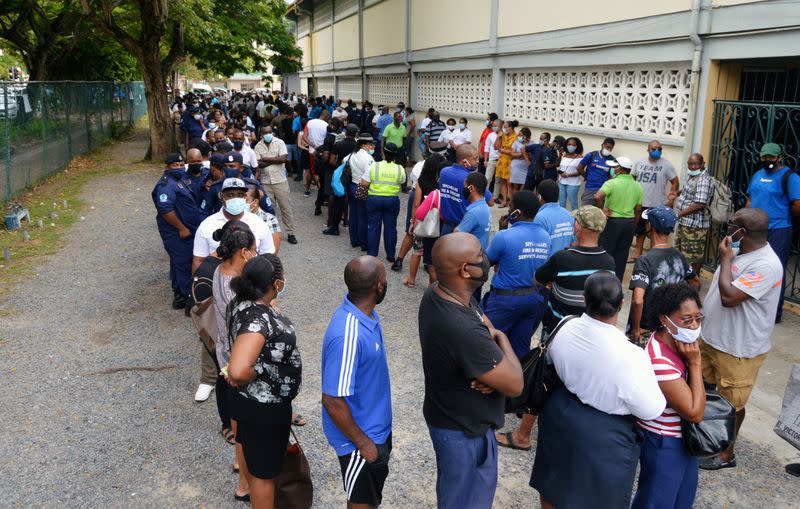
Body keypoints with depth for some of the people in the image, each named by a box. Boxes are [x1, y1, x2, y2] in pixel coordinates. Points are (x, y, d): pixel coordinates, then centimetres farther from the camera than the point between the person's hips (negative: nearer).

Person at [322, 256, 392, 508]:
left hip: (377, 424, 8)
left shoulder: (364, 311, -8)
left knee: (377, 480, 28)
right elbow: (332, 400, -30)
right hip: (360, 435, -8)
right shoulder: (347, 337, -37)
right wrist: (363, 443, -17)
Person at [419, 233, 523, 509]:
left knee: (481, 483, 33)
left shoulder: (437, 292, -12)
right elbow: (515, 385, -26)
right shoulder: (463, 330, -40)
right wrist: (502, 340, -9)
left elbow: (487, 328, 2)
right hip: (462, 429, -8)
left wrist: (491, 369, -18)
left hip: (453, 413, 9)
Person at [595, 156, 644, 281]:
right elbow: (638, 209, 8)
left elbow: (598, 196, -31)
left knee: (606, 252, 7)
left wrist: (602, 209, -14)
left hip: (612, 221, -5)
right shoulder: (638, 186, 5)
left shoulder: (612, 183, -14)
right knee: (621, 254, 12)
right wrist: (633, 225, 17)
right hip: (630, 222, 5)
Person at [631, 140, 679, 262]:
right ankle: (638, 254, 26)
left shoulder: (666, 165, -6)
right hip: (640, 203, 4)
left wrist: (671, 197, -15)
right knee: (640, 230, 15)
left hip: (658, 205, -4)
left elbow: (675, 182, -4)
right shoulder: (640, 163, 4)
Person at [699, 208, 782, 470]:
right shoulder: (739, 251, 1)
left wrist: (725, 259, -23)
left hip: (738, 349, -9)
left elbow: (729, 297, -33)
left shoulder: (766, 265, -27)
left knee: (731, 402, 10)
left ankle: (726, 454, 29)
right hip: (712, 337, 9)